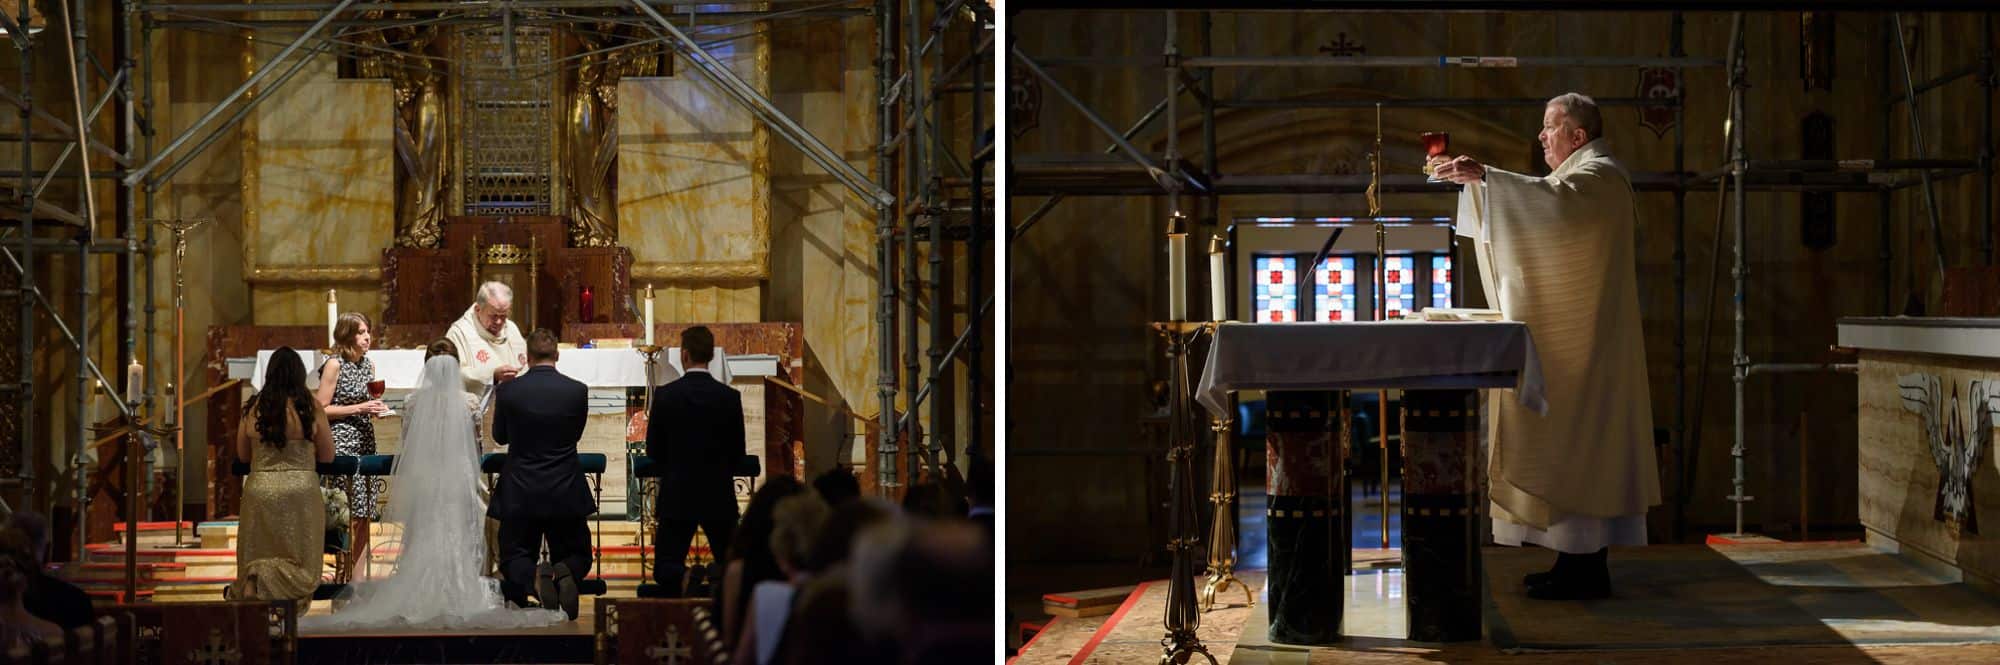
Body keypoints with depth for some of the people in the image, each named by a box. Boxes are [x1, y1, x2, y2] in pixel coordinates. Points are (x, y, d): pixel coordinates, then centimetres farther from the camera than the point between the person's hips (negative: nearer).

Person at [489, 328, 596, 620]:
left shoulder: (507, 390, -7)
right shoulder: (577, 390, -7)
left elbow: (499, 436, 9)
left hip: (519, 493, 0)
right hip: (566, 493, 0)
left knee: (513, 562, 13)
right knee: (578, 556, 18)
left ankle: (534, 575, -23)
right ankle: (564, 573, -20)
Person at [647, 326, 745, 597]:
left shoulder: (665, 395, -7)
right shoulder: (730, 397, -5)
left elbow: (653, 451, 1)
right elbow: (738, 452, 3)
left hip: (677, 495, -1)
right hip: (719, 495, 1)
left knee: (666, 569, 4)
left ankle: (683, 579, -26)